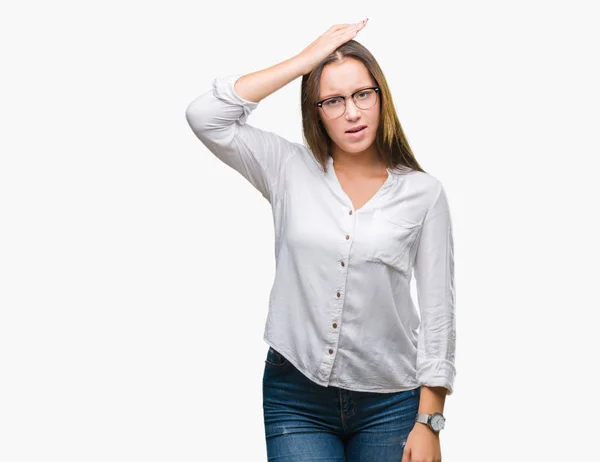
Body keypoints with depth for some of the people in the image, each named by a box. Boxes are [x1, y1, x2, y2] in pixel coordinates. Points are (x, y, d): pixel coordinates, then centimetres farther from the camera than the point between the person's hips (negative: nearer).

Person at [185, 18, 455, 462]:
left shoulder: (423, 192, -2)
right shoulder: (289, 169, 1)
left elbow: (438, 311, -2)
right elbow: (206, 116, -12)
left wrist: (429, 423, -6)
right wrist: (306, 59, -12)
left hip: (389, 404, 0)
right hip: (295, 396, 0)